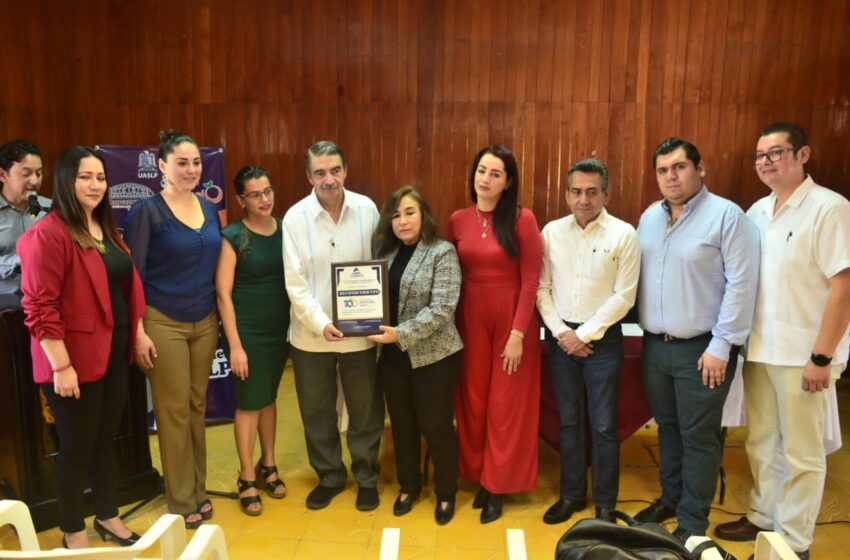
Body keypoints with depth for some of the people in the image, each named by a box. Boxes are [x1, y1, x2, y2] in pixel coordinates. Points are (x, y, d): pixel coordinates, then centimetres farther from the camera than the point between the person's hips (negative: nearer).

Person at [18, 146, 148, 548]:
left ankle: (108, 517, 36)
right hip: (75, 359, -7)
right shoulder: (49, 233, -16)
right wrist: (61, 366, -21)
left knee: (106, 439, 19)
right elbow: (39, 306, -19)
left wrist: (139, 332, 14)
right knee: (77, 446, 7)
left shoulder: (106, 228, 11)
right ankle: (73, 533, 27)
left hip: (114, 352, 8)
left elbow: (128, 285, 18)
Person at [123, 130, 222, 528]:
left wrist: (218, 318, 10)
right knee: (174, 412, 4)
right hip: (163, 324, -5)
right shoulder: (146, 211, -9)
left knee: (197, 407, 13)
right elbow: (132, 275, -9)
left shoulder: (210, 208, 7)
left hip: (205, 323, 5)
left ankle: (199, 491, 28)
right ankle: (181, 502, 20)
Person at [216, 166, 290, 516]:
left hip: (280, 328, 4)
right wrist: (235, 344, -14)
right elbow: (223, 294, -11)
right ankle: (247, 479, 22)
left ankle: (268, 466, 33)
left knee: (269, 397, 17)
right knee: (250, 402, 5)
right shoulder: (233, 237, -10)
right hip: (247, 330, -4)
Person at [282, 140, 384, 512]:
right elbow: (295, 283, -9)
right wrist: (321, 324, -19)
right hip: (311, 334, 0)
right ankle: (329, 476, 36)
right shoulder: (295, 218, -8)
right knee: (317, 411, 14)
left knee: (365, 410, 13)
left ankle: (366, 477, 34)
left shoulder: (366, 209, -5)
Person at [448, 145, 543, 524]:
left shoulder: (522, 219, -9)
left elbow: (531, 280, -10)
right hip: (470, 319, 4)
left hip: (512, 319, -3)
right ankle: (478, 476, 29)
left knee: (505, 405, 6)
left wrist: (518, 333, -14)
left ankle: (498, 485, 22)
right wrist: (453, 324, 2)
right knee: (472, 401, 11)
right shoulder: (458, 220, 3)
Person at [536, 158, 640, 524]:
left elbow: (624, 296, -10)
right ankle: (572, 494, 31)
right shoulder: (552, 231, 1)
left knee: (603, 425, 6)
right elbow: (542, 288, 2)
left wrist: (584, 334, -11)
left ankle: (605, 504, 23)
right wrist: (560, 332, -8)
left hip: (602, 339, -3)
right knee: (569, 421, 14)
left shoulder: (623, 235, -7)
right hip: (561, 336, 3)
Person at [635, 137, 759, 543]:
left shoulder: (727, 215, -10)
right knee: (667, 427, 18)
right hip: (655, 344, 6)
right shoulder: (649, 218, 9)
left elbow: (741, 284, -14)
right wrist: (646, 332, 7)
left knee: (698, 436, 5)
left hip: (700, 348, -5)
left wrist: (721, 346, -15)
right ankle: (670, 498, 35)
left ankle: (693, 520, 20)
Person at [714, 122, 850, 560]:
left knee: (800, 453, 7)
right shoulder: (757, 211, 9)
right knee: (762, 442, 17)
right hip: (759, 348, 6)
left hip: (802, 354, -6)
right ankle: (763, 517, 34)